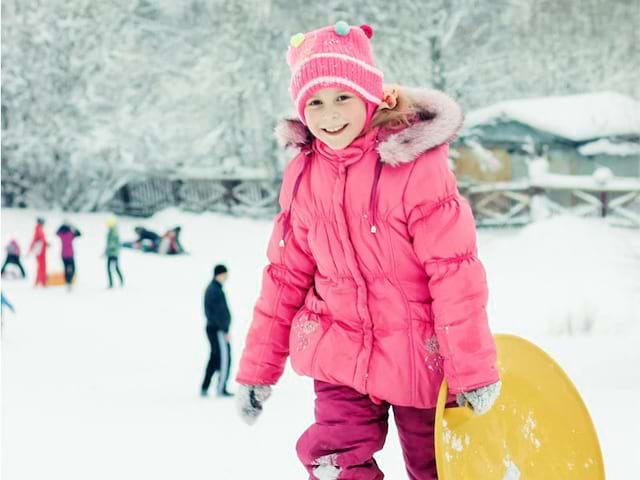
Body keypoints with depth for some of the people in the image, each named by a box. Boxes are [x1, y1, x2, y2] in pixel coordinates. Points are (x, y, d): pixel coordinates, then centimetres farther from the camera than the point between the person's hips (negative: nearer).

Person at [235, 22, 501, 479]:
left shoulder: (416, 163, -17)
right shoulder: (303, 176, -1)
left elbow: (455, 270, -17)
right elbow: (286, 276, 7)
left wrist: (472, 369, -16)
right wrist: (259, 366, 8)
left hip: (417, 355, -3)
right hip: (341, 353, 3)